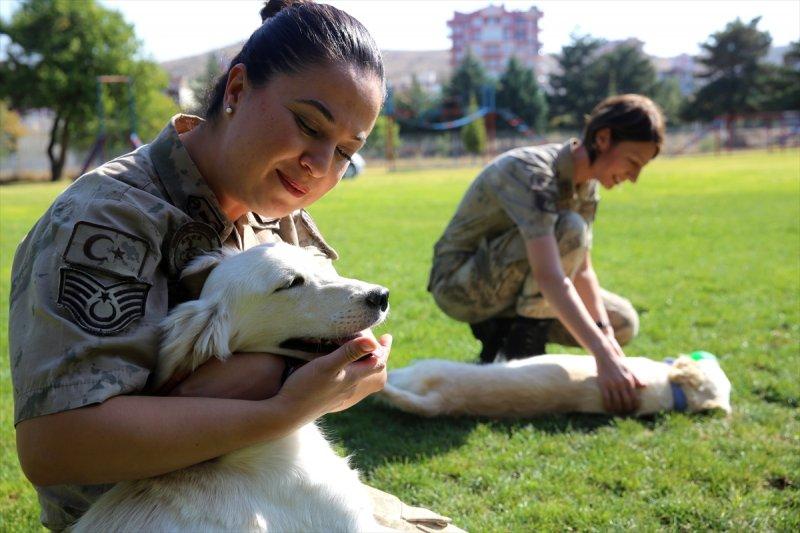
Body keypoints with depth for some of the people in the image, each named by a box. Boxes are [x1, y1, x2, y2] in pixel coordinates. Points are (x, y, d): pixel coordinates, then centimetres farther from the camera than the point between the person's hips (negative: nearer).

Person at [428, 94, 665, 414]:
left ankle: (504, 329, 8)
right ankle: (521, 350, -18)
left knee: (623, 324, 2)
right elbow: (549, 277, -41)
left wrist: (605, 332, -19)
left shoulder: (587, 185, -1)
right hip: (460, 287, -8)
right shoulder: (531, 172, -30)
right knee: (568, 230, -30)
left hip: (508, 291, 8)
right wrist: (603, 355, -46)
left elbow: (582, 270, -4)